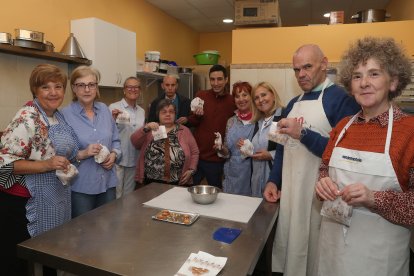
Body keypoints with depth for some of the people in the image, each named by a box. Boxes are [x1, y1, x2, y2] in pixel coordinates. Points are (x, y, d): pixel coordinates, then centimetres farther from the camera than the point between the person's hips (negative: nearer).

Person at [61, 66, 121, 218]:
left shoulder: (104, 110, 5)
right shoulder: (65, 114, -10)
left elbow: (115, 140, 12)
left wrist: (114, 154, -7)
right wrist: (83, 154, -24)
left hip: (108, 183, 5)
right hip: (80, 186, -4)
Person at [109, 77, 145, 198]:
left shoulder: (141, 111, 11)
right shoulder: (114, 107, -6)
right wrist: (113, 120, -24)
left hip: (134, 158, 5)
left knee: (129, 194, 16)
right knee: (115, 194, 2)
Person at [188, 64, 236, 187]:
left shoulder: (232, 101, -4)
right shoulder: (201, 96, -1)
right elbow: (191, 123, 5)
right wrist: (197, 115, -14)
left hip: (217, 159, -1)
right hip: (196, 154, 1)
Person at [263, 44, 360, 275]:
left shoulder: (341, 99, -10)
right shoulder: (293, 103, 12)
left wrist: (303, 134, -26)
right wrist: (273, 180, 9)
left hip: (318, 194, -6)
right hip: (289, 191, 7)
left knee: (314, 252, 9)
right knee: (289, 247, 18)